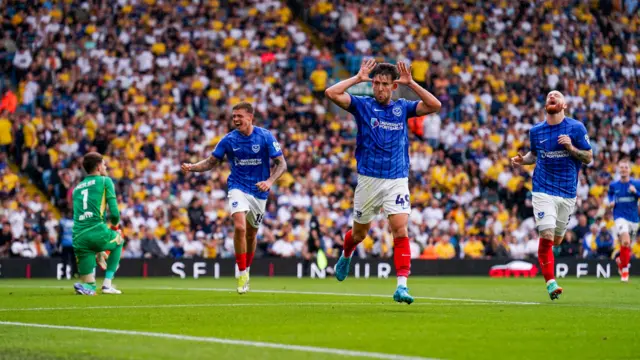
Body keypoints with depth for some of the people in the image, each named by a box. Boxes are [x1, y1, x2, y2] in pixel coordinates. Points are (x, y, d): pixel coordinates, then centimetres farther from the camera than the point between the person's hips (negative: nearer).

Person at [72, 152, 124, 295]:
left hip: (79, 239, 5)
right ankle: (107, 284, 19)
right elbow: (114, 213, 0)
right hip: (97, 231, -5)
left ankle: (87, 287, -18)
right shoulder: (105, 181, 9)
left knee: (89, 285, 16)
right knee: (119, 241, 32)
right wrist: (115, 226, 24)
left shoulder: (77, 188, 26)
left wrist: (98, 250, 34)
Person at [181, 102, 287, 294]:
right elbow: (211, 162, 5)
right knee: (240, 227, -23)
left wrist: (270, 181, -23)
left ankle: (246, 269, 33)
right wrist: (192, 167, -13)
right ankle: (242, 273, -14)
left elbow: (281, 164, -6)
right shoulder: (229, 140, -5)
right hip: (238, 188, -1)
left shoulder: (266, 136, -8)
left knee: (251, 233, 11)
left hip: (259, 191, 1)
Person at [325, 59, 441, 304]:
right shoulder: (363, 105, 1)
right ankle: (346, 256, 48)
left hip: (397, 180, 0)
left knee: (400, 231, -15)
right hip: (369, 179, 0)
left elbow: (435, 105, -5)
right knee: (359, 233, 14)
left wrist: (410, 83, -7)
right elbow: (331, 93, -12)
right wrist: (358, 78, -9)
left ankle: (402, 286, -19)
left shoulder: (403, 107, 6)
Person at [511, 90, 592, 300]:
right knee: (547, 237, -16)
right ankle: (550, 282, -10)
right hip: (543, 190, -1)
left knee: (557, 241, 10)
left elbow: (588, 158, -1)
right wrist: (522, 160, -1)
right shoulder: (536, 131, 3)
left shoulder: (576, 128, -3)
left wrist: (570, 147, -19)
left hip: (568, 193, 1)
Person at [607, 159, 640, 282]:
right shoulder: (614, 185, 2)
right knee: (625, 241, -24)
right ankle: (625, 270, -14)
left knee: (627, 246, 13)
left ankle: (620, 260, 46)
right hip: (620, 217, -2)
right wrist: (610, 202, 4)